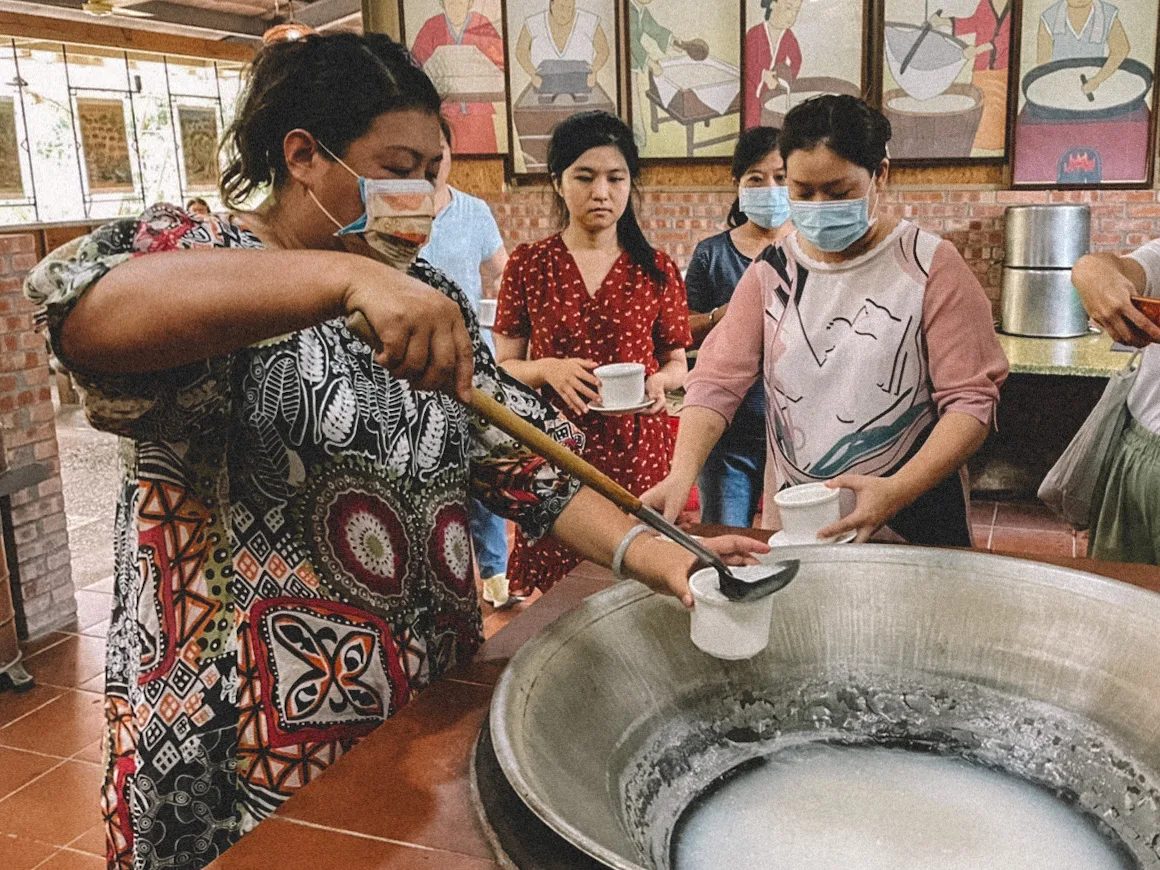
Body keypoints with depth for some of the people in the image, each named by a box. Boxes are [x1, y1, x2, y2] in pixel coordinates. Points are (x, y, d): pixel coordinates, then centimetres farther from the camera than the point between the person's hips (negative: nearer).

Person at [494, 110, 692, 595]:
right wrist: (549, 369, -15)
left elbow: (677, 363, 11)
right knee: (555, 592, 1)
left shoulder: (657, 270, 5)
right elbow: (503, 368, 5)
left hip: (637, 448, 1)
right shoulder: (528, 266, 2)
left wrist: (661, 380, -11)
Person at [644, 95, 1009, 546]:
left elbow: (971, 398, -12)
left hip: (910, 523, -2)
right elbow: (718, 381, -5)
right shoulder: (770, 272, 3)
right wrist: (681, 474, -22)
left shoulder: (931, 267, -6)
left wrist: (896, 492, -26)